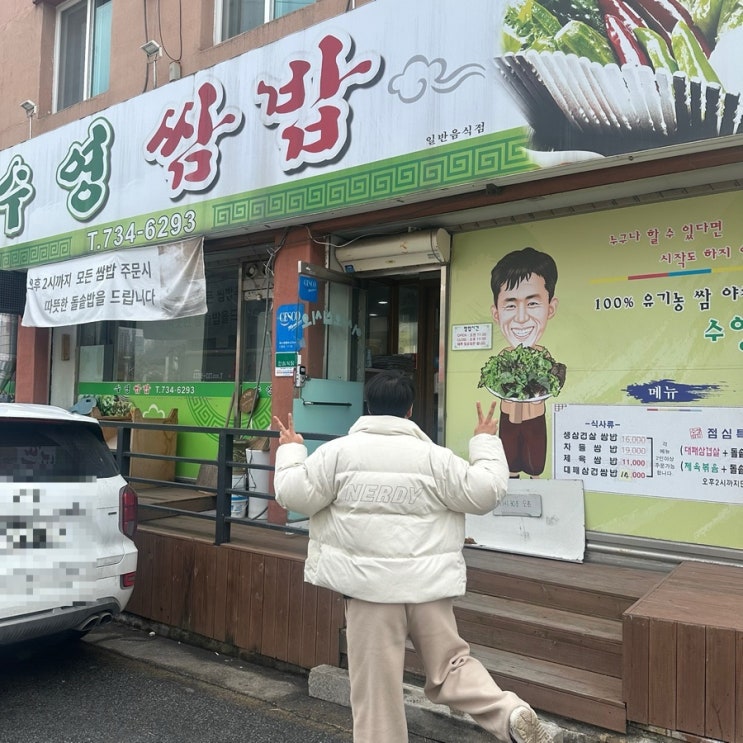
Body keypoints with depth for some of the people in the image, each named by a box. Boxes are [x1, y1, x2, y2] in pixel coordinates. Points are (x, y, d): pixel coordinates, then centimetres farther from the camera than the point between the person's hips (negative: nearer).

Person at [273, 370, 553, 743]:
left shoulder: (339, 450, -4)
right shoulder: (433, 456, -2)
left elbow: (295, 494, 0)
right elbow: (485, 492, 2)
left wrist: (291, 451, 16)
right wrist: (486, 443, 15)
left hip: (371, 583, -1)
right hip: (428, 583, 2)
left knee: (376, 684, 9)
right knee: (450, 661, 15)